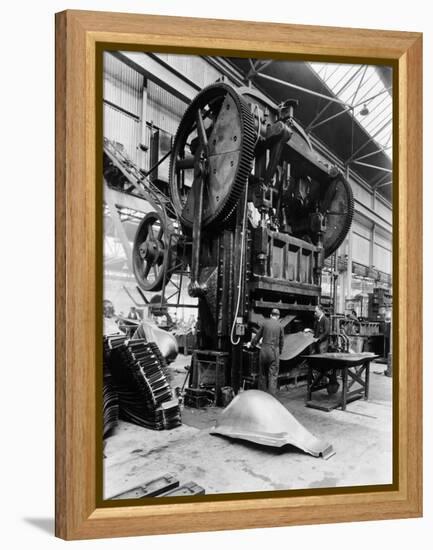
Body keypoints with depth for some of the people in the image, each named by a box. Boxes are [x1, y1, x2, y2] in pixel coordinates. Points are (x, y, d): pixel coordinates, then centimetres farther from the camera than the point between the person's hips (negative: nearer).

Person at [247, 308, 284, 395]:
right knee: (273, 375, 2)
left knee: (262, 373, 13)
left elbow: (258, 335, 11)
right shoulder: (279, 325, 1)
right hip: (274, 350, -1)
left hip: (264, 350, 1)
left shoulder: (265, 322, 2)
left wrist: (251, 343, 28)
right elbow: (281, 340, 7)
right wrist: (280, 351, 23)